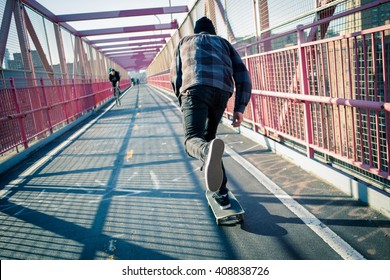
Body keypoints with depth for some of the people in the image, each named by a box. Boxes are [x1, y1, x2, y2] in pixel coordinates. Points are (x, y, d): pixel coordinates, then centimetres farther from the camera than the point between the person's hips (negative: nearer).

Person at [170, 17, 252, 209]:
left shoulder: (185, 41, 34)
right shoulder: (223, 42, 33)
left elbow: (175, 77, 27)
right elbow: (243, 75, 18)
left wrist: (183, 102, 40)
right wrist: (240, 108, 14)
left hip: (196, 89, -3)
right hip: (222, 91, 3)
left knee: (193, 140, -14)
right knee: (209, 136, 20)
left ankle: (209, 152, -53)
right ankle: (220, 192, 20)